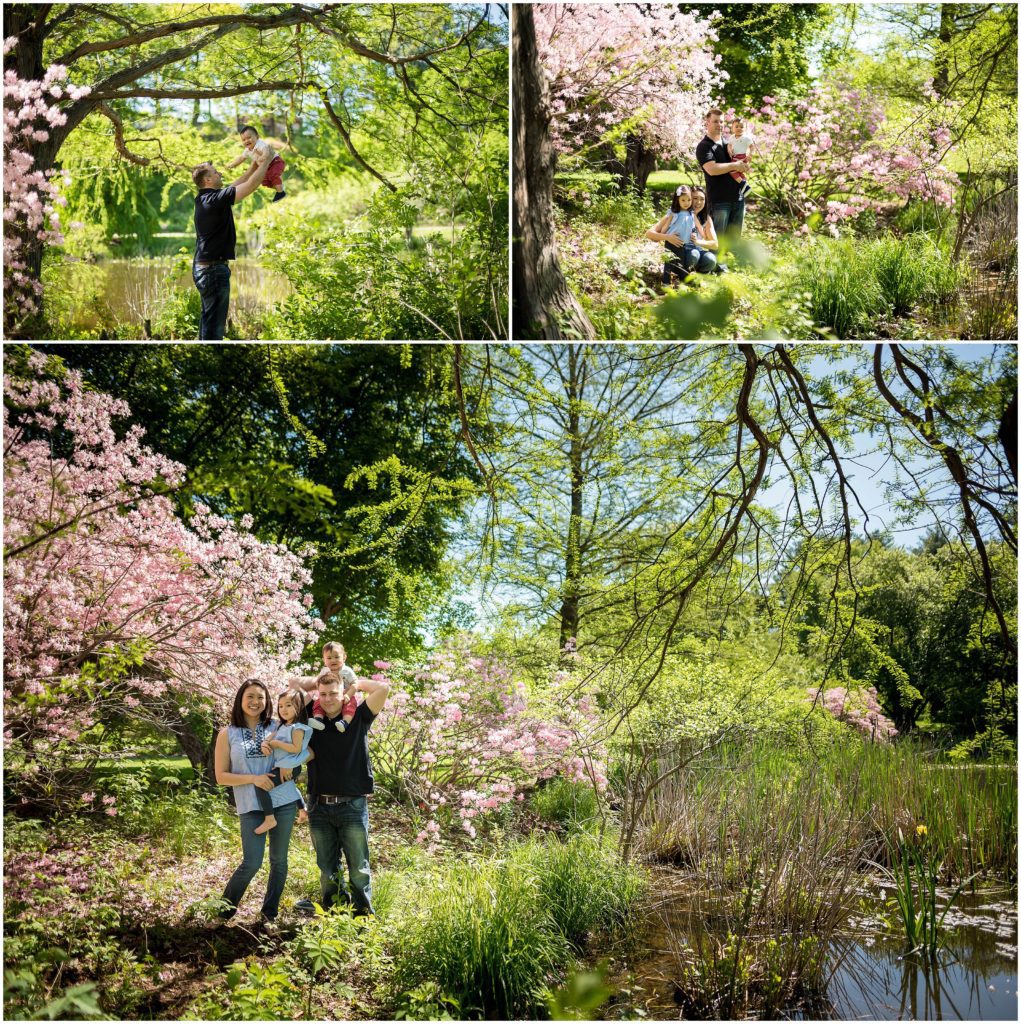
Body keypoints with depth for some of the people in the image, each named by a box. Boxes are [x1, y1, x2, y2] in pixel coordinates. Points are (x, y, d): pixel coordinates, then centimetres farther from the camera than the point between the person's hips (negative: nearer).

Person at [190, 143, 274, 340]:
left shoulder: (204, 198, 11)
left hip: (203, 267, 10)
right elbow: (250, 186, -16)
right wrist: (264, 164, -3)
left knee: (208, 321, 16)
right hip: (214, 268, -10)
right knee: (214, 324, -8)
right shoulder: (215, 199, -17)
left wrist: (252, 169, 23)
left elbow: (233, 186, 26)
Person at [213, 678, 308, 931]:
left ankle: (269, 914, 21)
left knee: (279, 860, 7)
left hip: (284, 801, 3)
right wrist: (254, 779, -13)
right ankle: (225, 911, 11)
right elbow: (221, 777, -1)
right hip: (251, 806, -2)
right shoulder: (227, 734, 3)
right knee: (252, 862, -10)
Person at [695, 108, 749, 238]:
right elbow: (712, 169, -21)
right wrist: (735, 165, -13)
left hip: (737, 197, 7)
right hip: (719, 200, -7)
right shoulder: (704, 146, -5)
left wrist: (742, 165, -1)